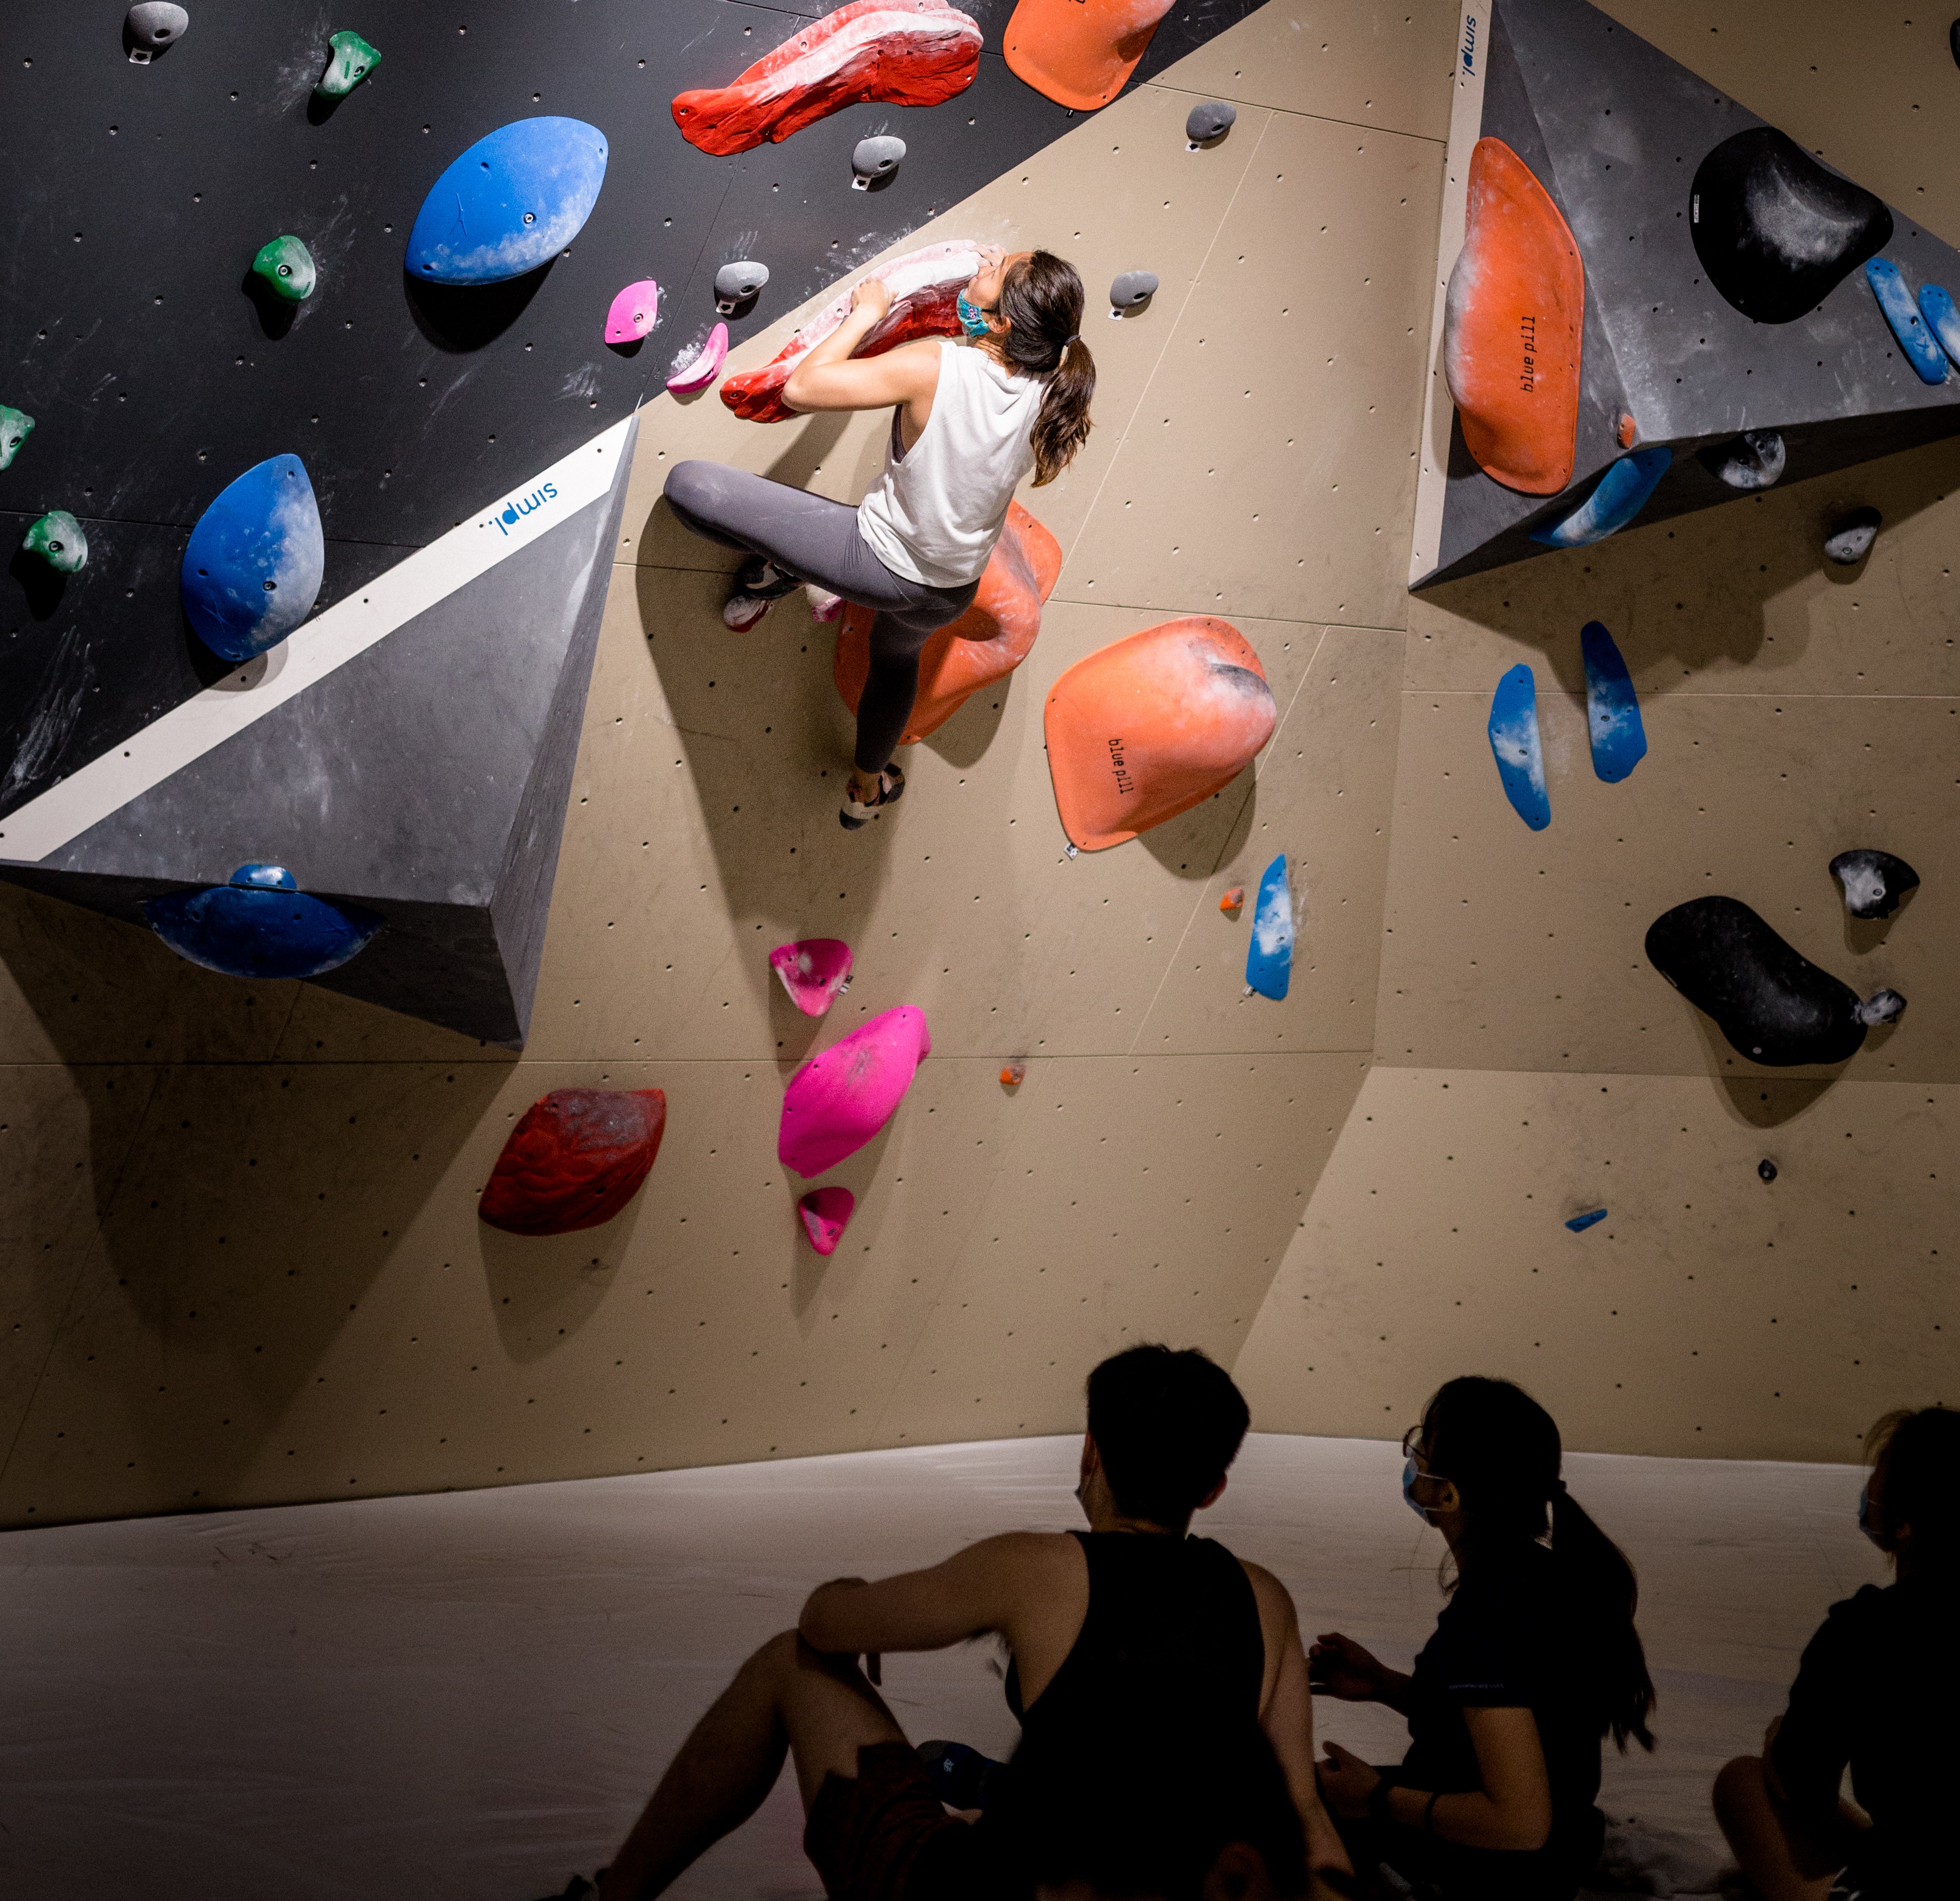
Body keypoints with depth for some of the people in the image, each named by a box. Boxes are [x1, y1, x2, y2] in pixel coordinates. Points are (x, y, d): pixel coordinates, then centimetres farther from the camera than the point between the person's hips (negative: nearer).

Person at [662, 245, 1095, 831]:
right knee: (897, 655, 43)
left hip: (876, 562, -7)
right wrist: (1004, 277, 12)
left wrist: (866, 313, -14)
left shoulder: (936, 368, -30)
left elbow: (800, 387, -29)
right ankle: (867, 787, 62)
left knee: (688, 485, -8)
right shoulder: (1050, 390, -15)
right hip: (949, 595, 7)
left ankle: (776, 571, 18)